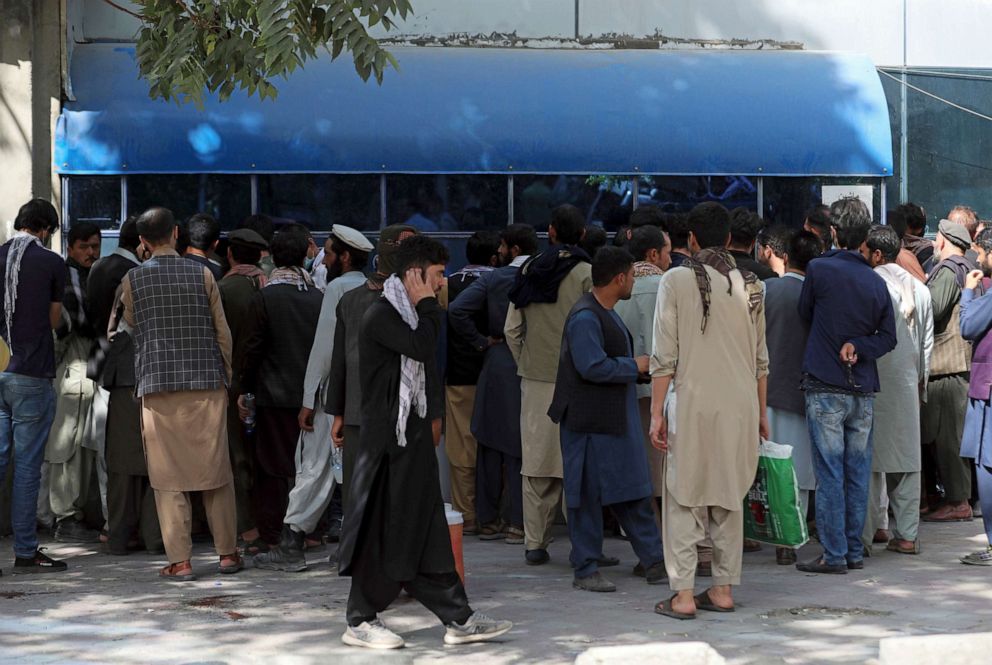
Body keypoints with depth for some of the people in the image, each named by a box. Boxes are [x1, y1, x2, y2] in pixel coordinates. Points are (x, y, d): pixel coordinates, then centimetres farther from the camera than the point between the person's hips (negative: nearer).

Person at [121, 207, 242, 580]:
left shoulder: (133, 280, 0)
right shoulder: (202, 276, 0)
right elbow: (222, 332, 3)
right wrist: (228, 377, 17)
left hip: (157, 386, -1)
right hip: (206, 384, 1)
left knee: (168, 477, 1)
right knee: (216, 471, 8)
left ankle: (179, 560, -1)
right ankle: (227, 552, 12)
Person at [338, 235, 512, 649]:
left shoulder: (411, 314, 16)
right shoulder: (381, 316, -14)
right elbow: (422, 348, -27)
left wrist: (432, 419, 20)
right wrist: (429, 304, -13)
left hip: (414, 436, 9)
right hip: (388, 438, -9)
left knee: (426, 532, 8)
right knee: (382, 530, -3)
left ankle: (458, 619, 8)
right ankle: (360, 622, 7)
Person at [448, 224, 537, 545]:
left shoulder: (493, 279, -4)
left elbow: (457, 310, -13)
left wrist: (481, 340, -2)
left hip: (498, 366, 1)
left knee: (491, 447, 10)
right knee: (521, 451, 2)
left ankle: (488, 521, 14)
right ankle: (518, 524, 0)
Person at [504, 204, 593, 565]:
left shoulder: (529, 269, 7)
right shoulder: (586, 273, -7)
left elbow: (511, 329, 10)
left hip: (535, 378, 4)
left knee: (537, 464, 8)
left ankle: (534, 543, 9)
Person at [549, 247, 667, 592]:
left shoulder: (606, 314, 16)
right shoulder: (585, 318, -18)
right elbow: (593, 367, -27)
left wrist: (644, 368, 11)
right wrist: (635, 366, -15)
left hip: (617, 419, 10)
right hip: (590, 421, -10)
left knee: (634, 492, 12)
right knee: (588, 495, -1)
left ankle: (654, 561, 16)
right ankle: (585, 570, 7)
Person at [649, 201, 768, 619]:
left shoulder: (678, 280, -5)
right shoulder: (750, 285, 6)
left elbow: (664, 357, -8)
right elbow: (761, 358, 11)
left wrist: (657, 413, -3)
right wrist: (761, 413, 19)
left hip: (695, 403, -4)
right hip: (741, 405, 4)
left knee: (684, 499, 3)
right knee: (730, 498, 13)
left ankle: (683, 595, 0)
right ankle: (723, 589, 17)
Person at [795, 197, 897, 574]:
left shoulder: (819, 269, -7)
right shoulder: (876, 283, 5)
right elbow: (888, 338, 6)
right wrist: (857, 347, -5)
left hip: (825, 390, -4)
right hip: (863, 391, 4)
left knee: (830, 474, -3)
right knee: (858, 473, 9)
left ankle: (834, 554, -3)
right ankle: (855, 552, 14)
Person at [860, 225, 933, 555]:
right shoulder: (919, 289, 9)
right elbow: (927, 342, 14)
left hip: (872, 382, -5)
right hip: (908, 384, 6)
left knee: (868, 459, -2)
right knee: (907, 458, 9)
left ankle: (863, 534, -3)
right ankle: (907, 534, 10)